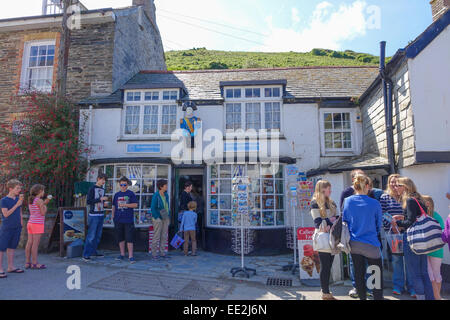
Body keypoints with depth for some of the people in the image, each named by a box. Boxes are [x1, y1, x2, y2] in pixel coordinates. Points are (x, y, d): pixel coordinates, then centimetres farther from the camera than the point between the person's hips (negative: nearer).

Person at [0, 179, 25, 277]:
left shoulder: (18, 199, 6)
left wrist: (21, 223, 12)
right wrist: (16, 205, -21)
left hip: (17, 228, 5)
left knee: (12, 247, 14)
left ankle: (11, 267, 22)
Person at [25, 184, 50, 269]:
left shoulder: (30, 200, 12)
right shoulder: (39, 201, -13)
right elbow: (43, 213, -16)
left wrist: (44, 203, 16)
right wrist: (45, 205, 0)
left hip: (30, 223, 8)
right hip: (37, 224, -8)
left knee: (29, 243, 9)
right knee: (35, 244, -4)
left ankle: (27, 263, 14)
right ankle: (34, 263, 0)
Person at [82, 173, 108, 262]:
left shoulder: (102, 189, 14)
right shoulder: (92, 189, -7)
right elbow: (88, 201, -14)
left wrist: (104, 203, 3)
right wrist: (100, 199, -18)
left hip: (101, 215, 7)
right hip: (94, 215, -7)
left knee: (98, 235, 11)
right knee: (91, 235, -7)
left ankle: (93, 251, 21)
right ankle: (86, 254, 0)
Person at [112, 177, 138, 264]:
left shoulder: (131, 194, 0)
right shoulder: (117, 194, 11)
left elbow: (135, 205, -7)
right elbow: (114, 206, 18)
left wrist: (125, 205, -15)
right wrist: (113, 216, 9)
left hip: (128, 220, -4)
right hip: (118, 220, 4)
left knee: (129, 238, -3)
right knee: (120, 238, 11)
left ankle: (130, 256, 3)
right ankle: (122, 255, 24)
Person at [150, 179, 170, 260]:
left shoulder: (166, 195, 6)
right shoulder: (155, 196, -14)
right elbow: (153, 209, -13)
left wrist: (168, 217, 11)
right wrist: (157, 219, -15)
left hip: (165, 218, 7)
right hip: (158, 218, -7)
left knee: (164, 236, 10)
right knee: (156, 236, 0)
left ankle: (162, 253, 20)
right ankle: (154, 253, 12)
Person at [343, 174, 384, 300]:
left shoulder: (347, 201, -5)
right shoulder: (375, 203, -12)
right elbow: (379, 225, 2)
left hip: (354, 244, 4)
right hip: (371, 244, -3)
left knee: (358, 273, 15)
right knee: (377, 274, 11)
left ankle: (362, 297, 27)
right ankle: (378, 297, 17)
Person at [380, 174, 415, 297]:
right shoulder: (384, 197, 2)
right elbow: (382, 216, -1)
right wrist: (391, 227, -10)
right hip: (392, 234, 0)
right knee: (396, 259, 8)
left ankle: (412, 287, 16)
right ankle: (398, 286, 20)